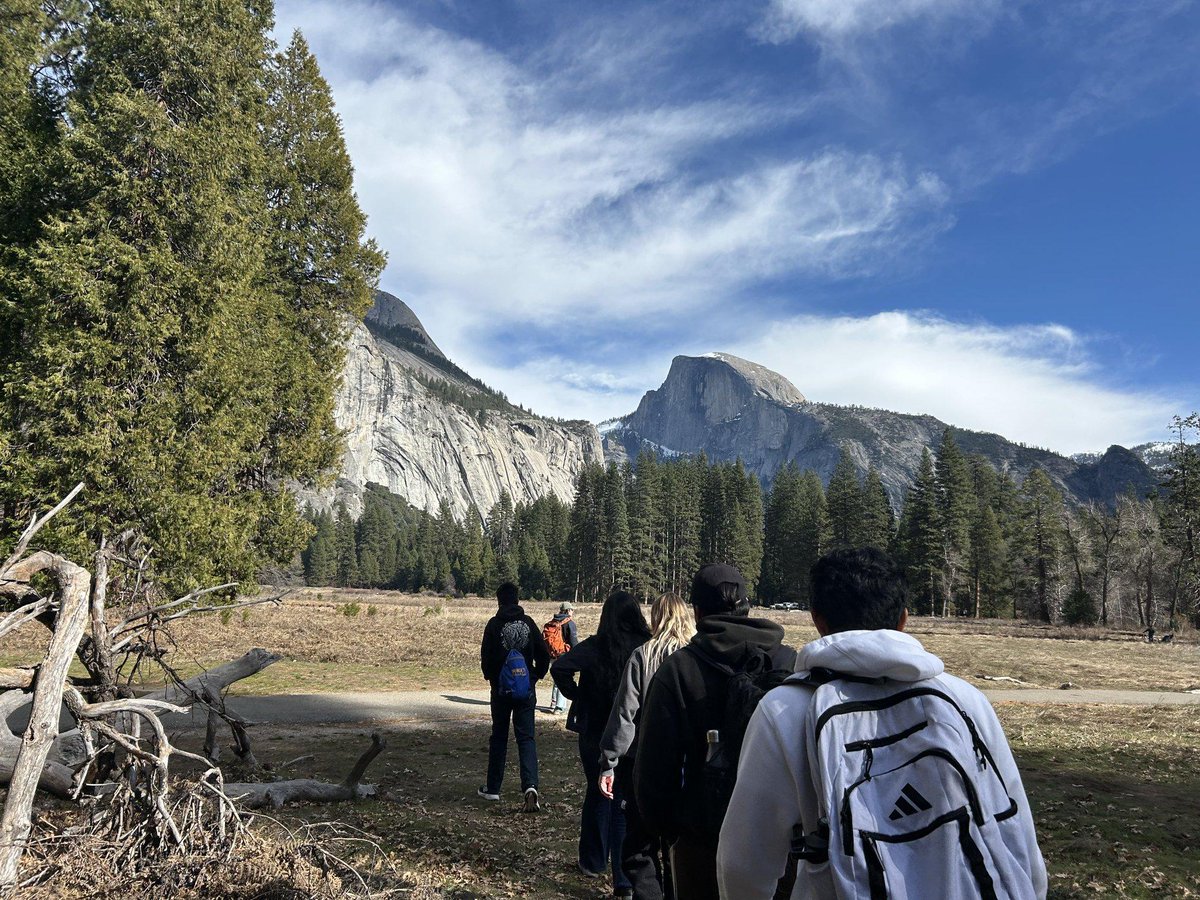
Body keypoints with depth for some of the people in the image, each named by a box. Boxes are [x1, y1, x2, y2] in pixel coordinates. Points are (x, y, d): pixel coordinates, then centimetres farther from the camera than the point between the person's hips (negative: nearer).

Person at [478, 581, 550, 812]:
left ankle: (493, 788, 20)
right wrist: (535, 677, 12)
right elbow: (543, 655, -1)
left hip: (501, 689, -1)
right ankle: (530, 786, -16)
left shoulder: (494, 624, -7)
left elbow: (486, 657, -8)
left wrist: (491, 678, 9)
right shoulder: (528, 623, -1)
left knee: (499, 737, 13)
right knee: (526, 737, 3)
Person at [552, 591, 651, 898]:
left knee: (597, 795, 19)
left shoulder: (595, 647, -11)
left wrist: (577, 696, -8)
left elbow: (559, 667, -21)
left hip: (596, 734, 0)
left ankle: (593, 862, 33)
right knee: (627, 804, 8)